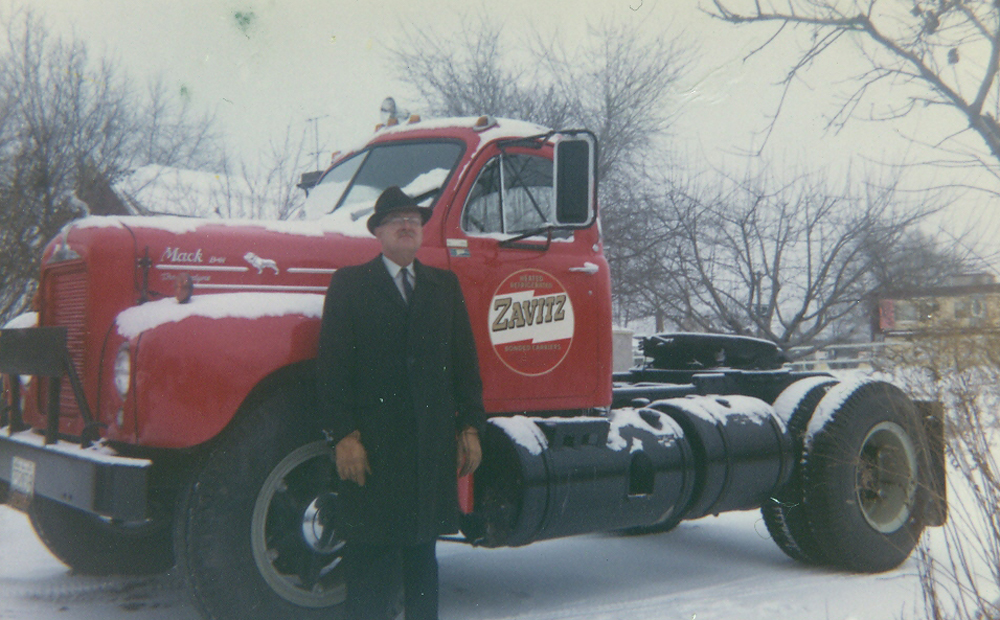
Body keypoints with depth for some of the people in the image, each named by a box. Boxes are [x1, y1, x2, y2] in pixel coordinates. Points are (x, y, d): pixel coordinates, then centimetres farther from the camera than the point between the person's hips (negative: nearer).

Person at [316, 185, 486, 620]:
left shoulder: (444, 286, 15)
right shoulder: (350, 283, 3)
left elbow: (464, 360, 12)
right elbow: (332, 365, -4)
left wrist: (470, 426, 5)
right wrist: (343, 435, -12)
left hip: (434, 446, 4)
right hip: (373, 445, -3)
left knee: (423, 547, 11)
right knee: (372, 552, -1)